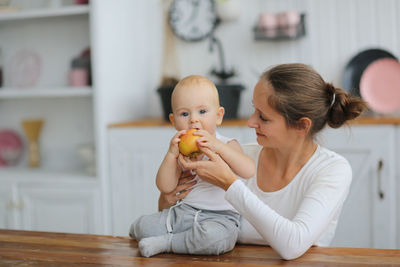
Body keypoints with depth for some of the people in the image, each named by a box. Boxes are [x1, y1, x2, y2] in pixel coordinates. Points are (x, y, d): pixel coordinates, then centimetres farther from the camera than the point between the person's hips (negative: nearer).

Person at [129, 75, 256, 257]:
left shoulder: (226, 145, -2)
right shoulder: (180, 150, 8)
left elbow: (249, 171, -22)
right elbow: (165, 187, -1)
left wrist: (218, 146, -30)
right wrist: (171, 154, -15)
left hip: (219, 216, -3)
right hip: (183, 212, 4)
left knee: (214, 236, -37)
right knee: (140, 226, -12)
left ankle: (166, 243, -15)